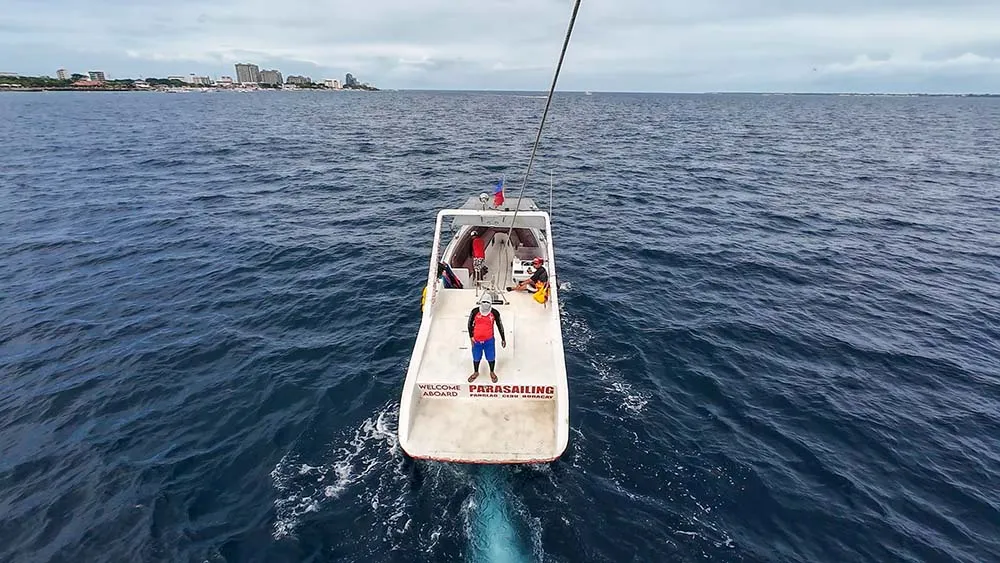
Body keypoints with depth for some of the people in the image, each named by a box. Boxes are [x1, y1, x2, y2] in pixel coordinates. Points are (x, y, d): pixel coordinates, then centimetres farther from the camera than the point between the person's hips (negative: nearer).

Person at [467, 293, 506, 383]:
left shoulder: (495, 313, -11)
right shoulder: (475, 312, -11)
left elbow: (500, 325, 1)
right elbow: (470, 324, 3)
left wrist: (503, 339, 6)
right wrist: (471, 337, 0)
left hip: (489, 340, 0)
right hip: (476, 340, 1)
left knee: (491, 358, 12)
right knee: (476, 358, 17)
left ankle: (492, 372, 40)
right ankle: (476, 372, 43)